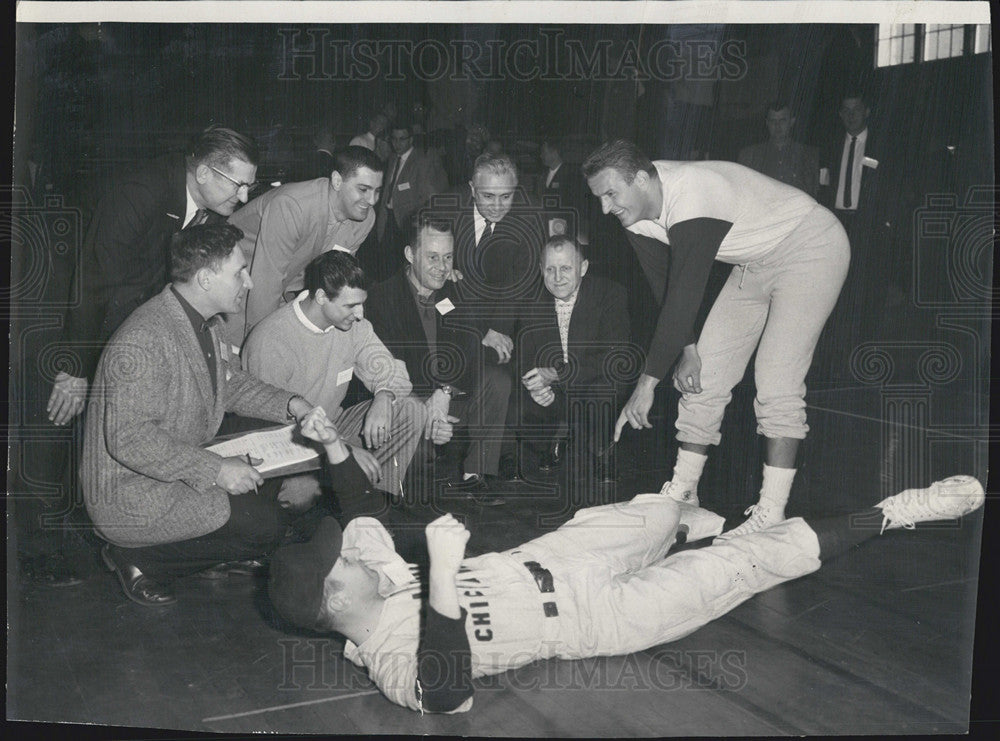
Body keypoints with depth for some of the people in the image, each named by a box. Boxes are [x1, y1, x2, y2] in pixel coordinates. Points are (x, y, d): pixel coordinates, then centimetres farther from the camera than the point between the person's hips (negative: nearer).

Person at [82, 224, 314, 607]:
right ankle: (140, 560, -1)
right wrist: (213, 470, -31)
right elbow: (129, 439, -30)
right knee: (267, 524, -15)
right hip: (132, 499, -10)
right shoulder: (142, 344, -27)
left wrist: (289, 404, 2)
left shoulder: (203, 323, 4)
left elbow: (231, 382, 18)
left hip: (180, 470, 10)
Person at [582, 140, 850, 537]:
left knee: (776, 381, -18)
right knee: (704, 375, 3)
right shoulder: (636, 211, -9)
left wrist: (647, 384, -36)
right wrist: (687, 349, -8)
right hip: (755, 263, 9)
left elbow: (684, 295, -38)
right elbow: (663, 288, 0)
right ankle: (682, 494, 11)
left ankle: (771, 513, -14)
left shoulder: (691, 200, -35)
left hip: (812, 248, -9)